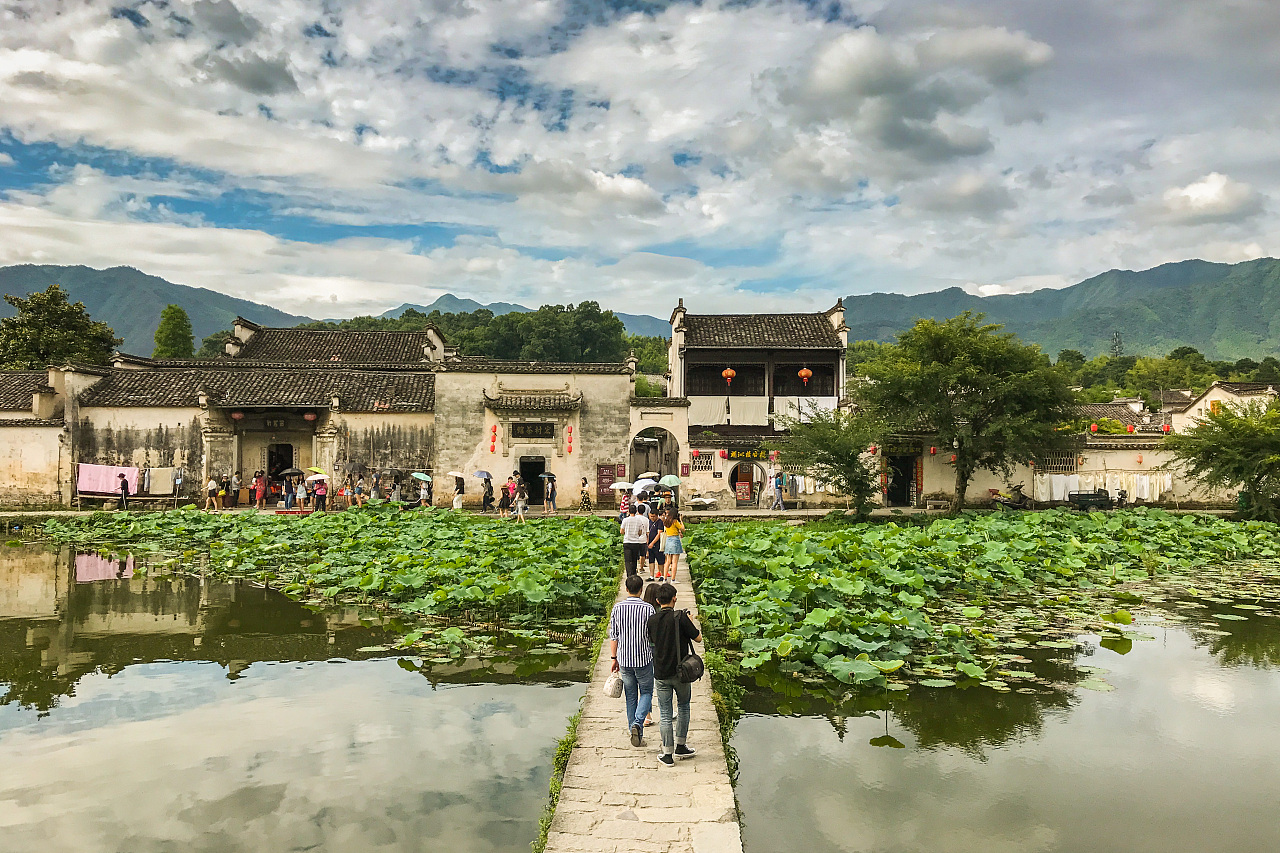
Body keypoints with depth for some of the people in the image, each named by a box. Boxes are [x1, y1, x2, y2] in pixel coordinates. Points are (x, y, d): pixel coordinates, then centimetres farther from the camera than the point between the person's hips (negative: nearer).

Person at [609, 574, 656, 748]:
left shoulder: (617, 608, -4)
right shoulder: (647, 609, -12)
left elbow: (613, 635, 0)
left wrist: (614, 658, 9)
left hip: (624, 659, 3)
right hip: (644, 658, -3)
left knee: (630, 696, 14)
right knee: (646, 692, 13)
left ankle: (635, 733, 18)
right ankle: (638, 723, -8)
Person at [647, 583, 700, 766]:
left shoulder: (652, 620, -2)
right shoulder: (681, 617, -14)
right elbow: (698, 638, -8)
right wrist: (690, 622, 9)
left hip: (661, 673, 2)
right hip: (680, 671, -2)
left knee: (665, 713, 7)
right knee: (683, 707, 20)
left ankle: (667, 754, 9)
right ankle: (680, 746, 24)